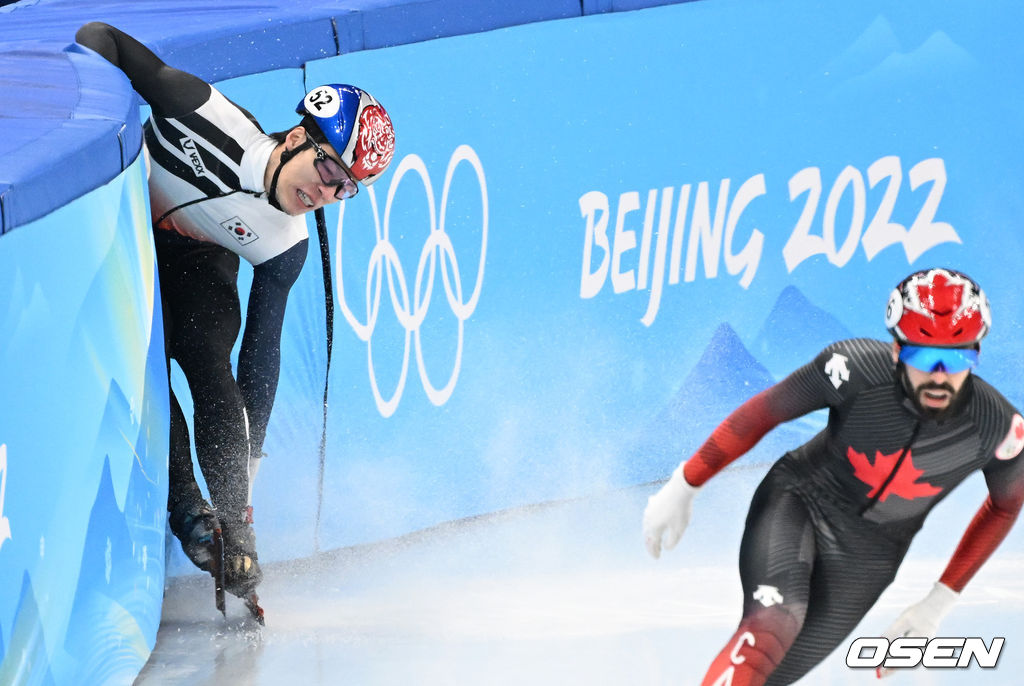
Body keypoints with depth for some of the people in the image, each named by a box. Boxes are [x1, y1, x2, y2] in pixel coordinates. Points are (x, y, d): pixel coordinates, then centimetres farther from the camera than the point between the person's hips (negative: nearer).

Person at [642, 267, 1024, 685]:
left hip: (863, 559, 3)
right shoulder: (856, 368, -26)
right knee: (774, 623, -31)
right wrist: (683, 486, -6)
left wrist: (939, 603, 3)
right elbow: (764, 411, -11)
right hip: (795, 505, -3)